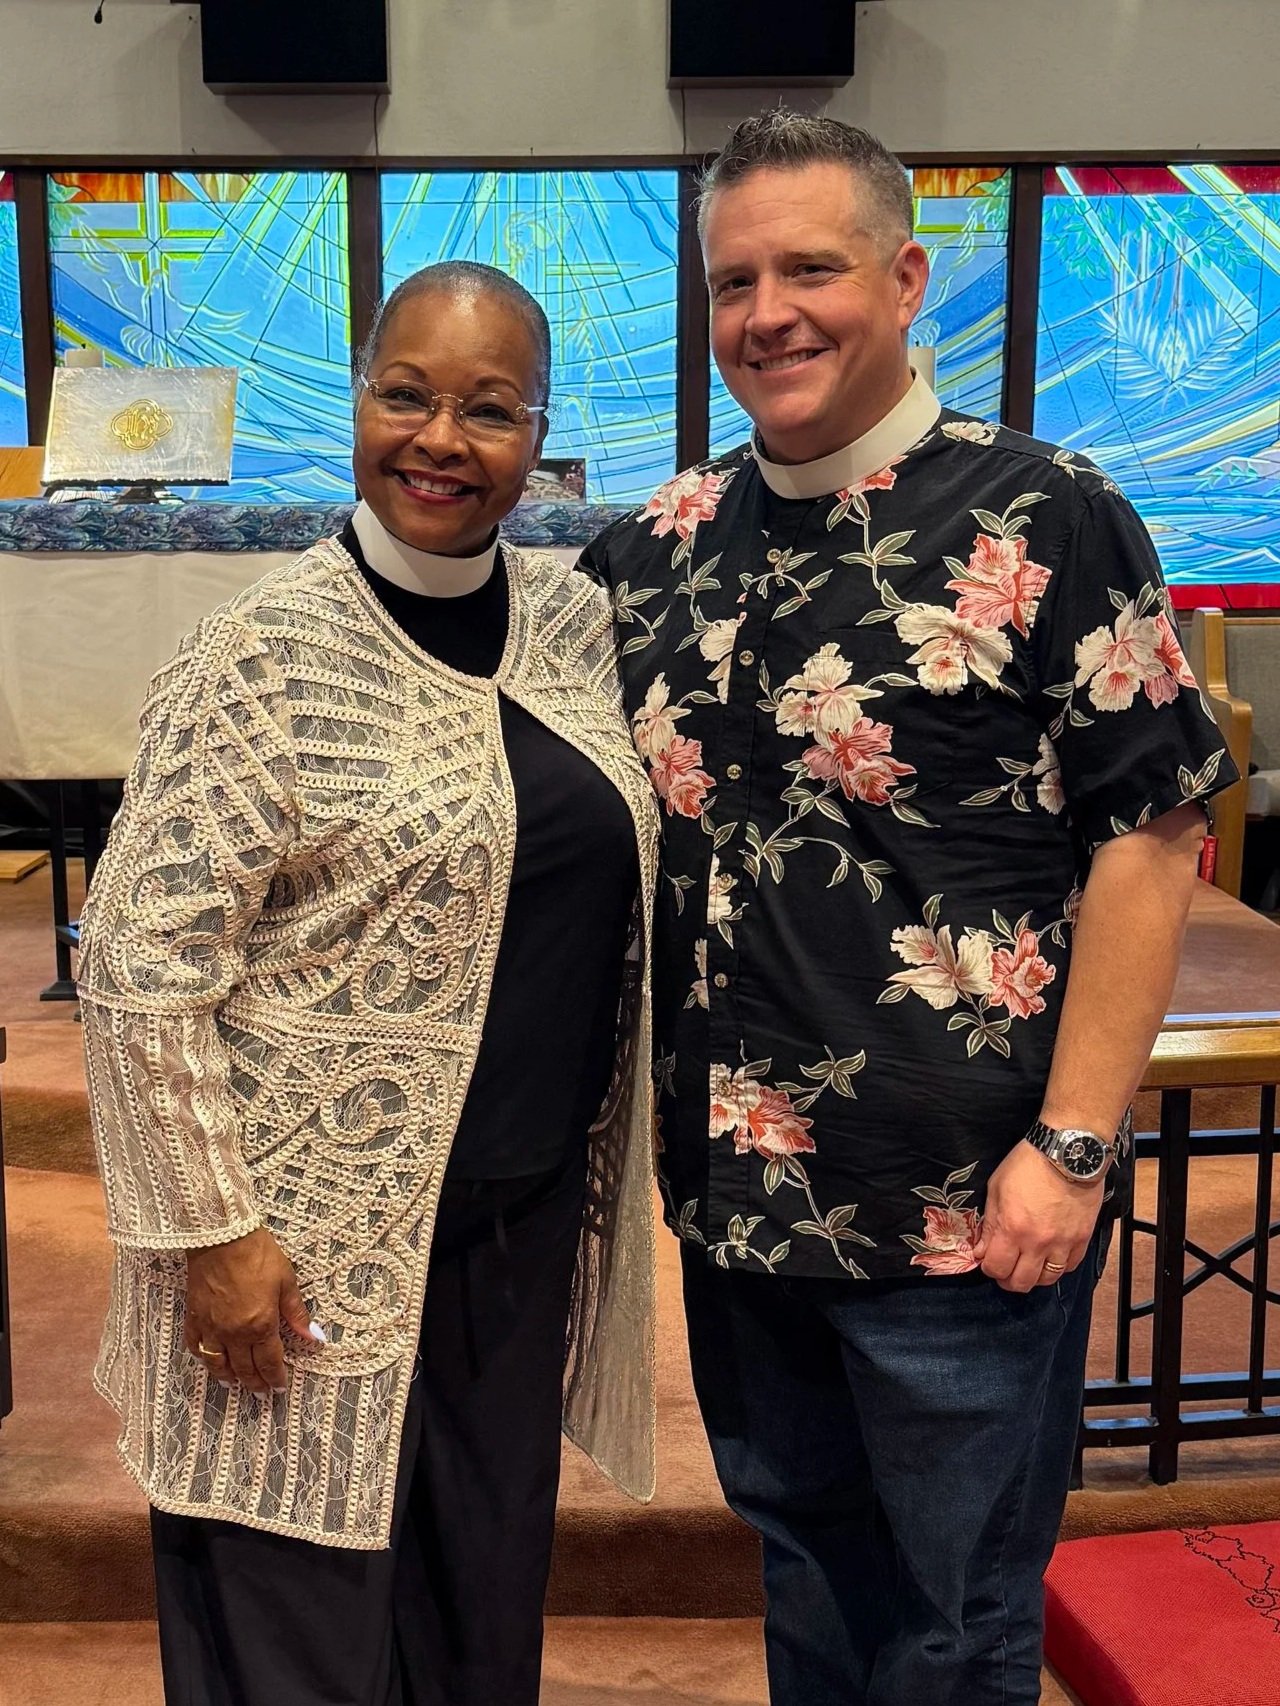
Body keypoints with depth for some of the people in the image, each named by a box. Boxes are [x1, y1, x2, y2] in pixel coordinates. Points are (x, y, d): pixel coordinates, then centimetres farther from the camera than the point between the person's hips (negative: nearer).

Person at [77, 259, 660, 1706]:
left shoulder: (573, 617, 3)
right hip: (314, 1243, -5)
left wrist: (618, 1158, 12)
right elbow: (141, 965, -14)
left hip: (530, 1220, 6)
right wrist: (213, 1231, -15)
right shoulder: (270, 654, -14)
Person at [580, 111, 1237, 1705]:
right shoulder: (660, 545, 5)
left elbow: (1148, 838, -11)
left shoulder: (1041, 521, -9)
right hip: (733, 1182, 5)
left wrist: (1073, 1145, -16)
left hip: (961, 1207, -4)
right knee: (798, 1552, 23)